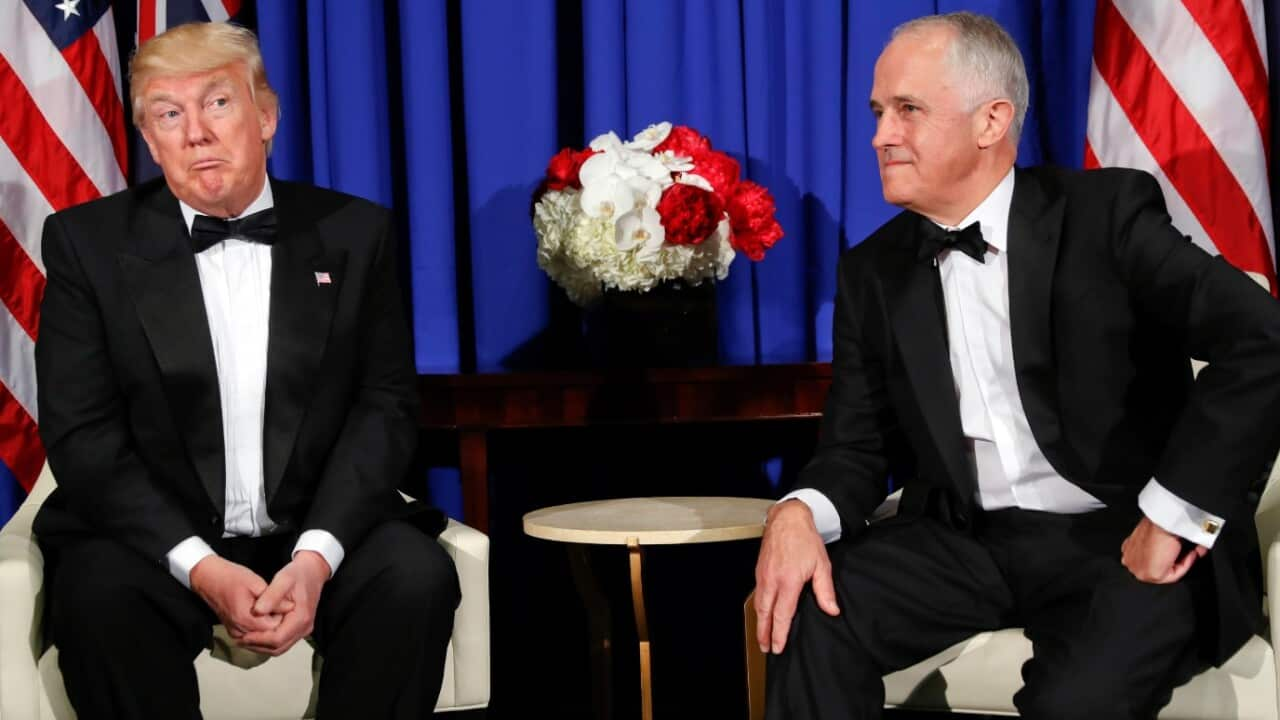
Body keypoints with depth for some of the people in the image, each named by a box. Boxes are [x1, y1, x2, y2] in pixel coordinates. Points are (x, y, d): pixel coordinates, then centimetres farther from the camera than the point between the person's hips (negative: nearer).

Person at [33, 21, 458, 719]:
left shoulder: (353, 232, 6)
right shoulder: (89, 241, 2)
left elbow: (385, 405, 2)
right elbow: (80, 432, -4)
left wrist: (318, 554, -15)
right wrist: (201, 568, -18)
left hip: (319, 532, 1)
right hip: (158, 536, -1)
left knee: (417, 576, -27)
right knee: (98, 593, -32)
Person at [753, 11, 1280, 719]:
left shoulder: (1106, 215, -6)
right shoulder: (874, 272, 9)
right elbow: (858, 447, 9)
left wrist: (1172, 515, -20)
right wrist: (800, 512, -15)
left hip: (1121, 541, -4)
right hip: (968, 544, 4)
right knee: (809, 613, -23)